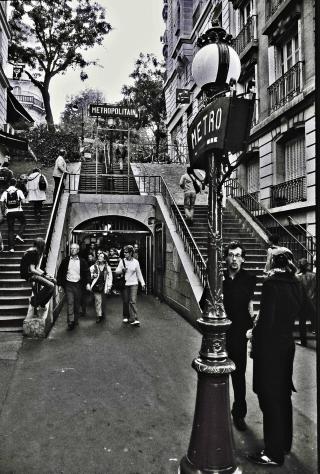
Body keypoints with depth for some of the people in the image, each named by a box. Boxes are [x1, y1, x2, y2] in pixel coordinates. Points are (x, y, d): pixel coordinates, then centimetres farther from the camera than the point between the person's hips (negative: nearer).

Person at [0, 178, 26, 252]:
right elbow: (23, 201, -7)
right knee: (23, 223, 24)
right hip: (18, 211, -2)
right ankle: (19, 235, 0)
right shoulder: (19, 191, -2)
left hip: (9, 212, 2)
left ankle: (11, 247, 3)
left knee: (10, 229, 6)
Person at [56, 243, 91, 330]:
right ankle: (70, 322, -7)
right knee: (70, 303, -9)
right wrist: (59, 284, 3)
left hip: (78, 285, 1)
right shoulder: (65, 260, 3)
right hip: (68, 285, -1)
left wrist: (88, 283, -10)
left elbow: (87, 273, 4)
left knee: (77, 304, 9)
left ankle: (75, 321, 24)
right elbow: (60, 272, 7)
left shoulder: (82, 261, 3)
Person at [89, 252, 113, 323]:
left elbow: (110, 277, 4)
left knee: (103, 301, 10)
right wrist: (93, 276, -10)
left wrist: (109, 287, 0)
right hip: (96, 286, -1)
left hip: (104, 287, 1)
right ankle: (99, 315, 0)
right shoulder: (94, 267, 0)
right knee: (98, 301, -6)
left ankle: (102, 313, 28)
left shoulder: (107, 267, 2)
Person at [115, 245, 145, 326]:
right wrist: (122, 270, -19)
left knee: (133, 301, -9)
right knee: (125, 301, 9)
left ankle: (133, 319, -10)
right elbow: (117, 271, 2)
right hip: (124, 284, 1)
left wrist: (142, 283, 4)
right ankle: (126, 317, 28)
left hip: (133, 284, -1)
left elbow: (139, 273, 7)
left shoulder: (135, 262, 0)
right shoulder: (122, 261, 0)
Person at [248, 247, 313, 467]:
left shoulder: (271, 283, -19)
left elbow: (266, 318, -20)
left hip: (269, 348, -7)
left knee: (270, 399, 4)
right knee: (283, 395, 20)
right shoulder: (297, 284, 2)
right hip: (287, 345, 7)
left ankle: (274, 453, 17)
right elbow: (298, 313, 8)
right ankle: (285, 443, 37)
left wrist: (256, 347, -11)